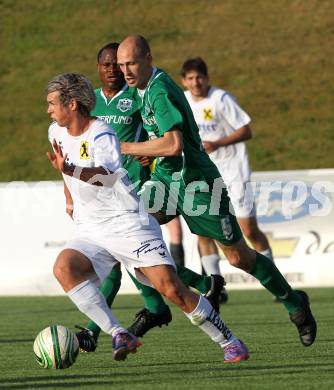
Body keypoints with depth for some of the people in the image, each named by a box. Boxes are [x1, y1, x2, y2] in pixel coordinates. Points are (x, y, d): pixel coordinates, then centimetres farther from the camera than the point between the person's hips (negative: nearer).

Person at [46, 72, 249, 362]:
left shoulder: (101, 134, -16)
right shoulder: (56, 132, 6)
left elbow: (108, 176, -37)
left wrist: (70, 170, -53)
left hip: (129, 224, -6)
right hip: (89, 232, 6)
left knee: (171, 288, -15)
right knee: (64, 267, -26)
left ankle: (230, 342, 4)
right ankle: (119, 335, -25)